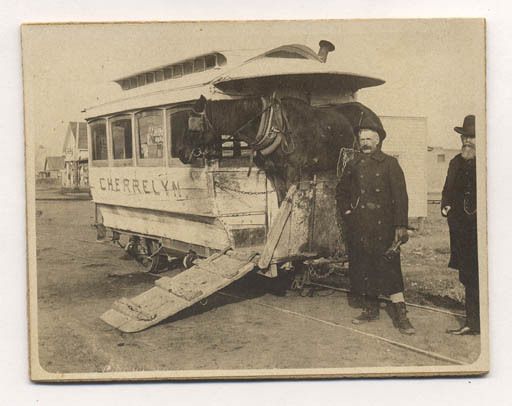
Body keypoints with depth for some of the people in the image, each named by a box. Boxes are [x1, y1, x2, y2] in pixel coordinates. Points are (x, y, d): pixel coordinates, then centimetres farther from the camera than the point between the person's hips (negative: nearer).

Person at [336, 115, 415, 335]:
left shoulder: (389, 164, 0)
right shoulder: (353, 165, 12)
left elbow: (400, 196, -5)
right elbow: (341, 191, 26)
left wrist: (400, 225, -12)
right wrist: (346, 212, 11)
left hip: (383, 226, -4)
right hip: (358, 227, 5)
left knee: (389, 267, -8)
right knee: (362, 267, 9)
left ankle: (400, 314, -6)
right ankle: (370, 309, 22)